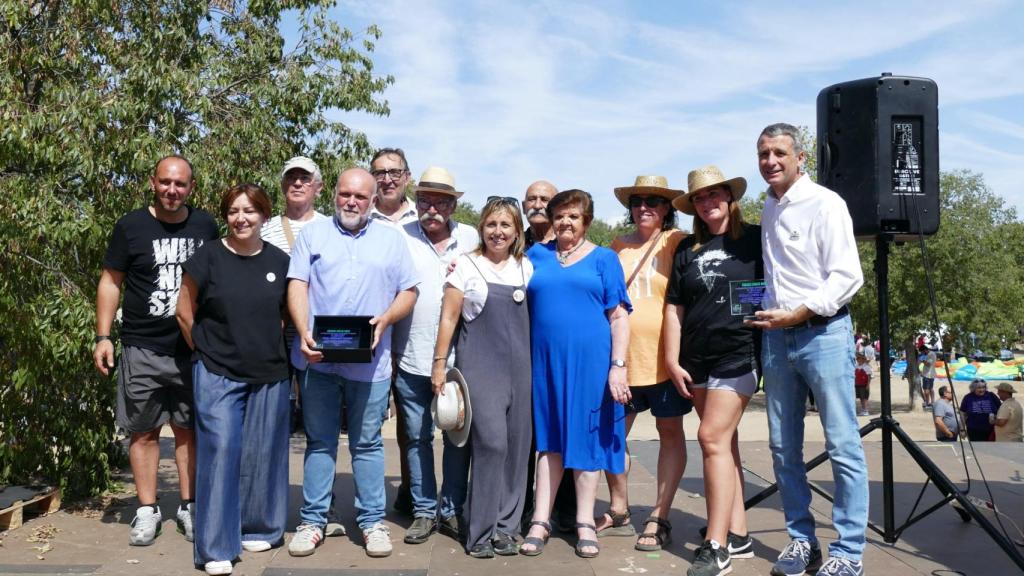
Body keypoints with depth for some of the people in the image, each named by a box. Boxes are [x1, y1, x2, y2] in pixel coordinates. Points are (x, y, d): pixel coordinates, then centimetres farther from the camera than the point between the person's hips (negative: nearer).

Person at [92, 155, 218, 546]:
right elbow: (111, 282, 3)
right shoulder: (131, 226, 0)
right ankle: (147, 510, 14)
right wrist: (103, 337, -5)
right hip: (143, 349, -1)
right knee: (144, 430, 4)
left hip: (194, 349, 2)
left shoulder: (205, 226, 6)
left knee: (189, 429, 7)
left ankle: (188, 507, 17)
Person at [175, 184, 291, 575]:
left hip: (270, 375, 3)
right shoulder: (207, 257, -6)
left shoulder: (280, 261, 1)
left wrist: (271, 349, 8)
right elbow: (185, 312, 2)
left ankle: (257, 528, 29)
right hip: (218, 375, -3)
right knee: (219, 453, -5)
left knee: (262, 454, 11)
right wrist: (206, 352, 6)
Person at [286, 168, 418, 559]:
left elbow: (408, 292, 8)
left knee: (367, 443, 7)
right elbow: (297, 287, 1)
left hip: (370, 361, 0)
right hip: (319, 357, 0)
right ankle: (312, 521, 17)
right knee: (319, 442, 8)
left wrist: (384, 321, -10)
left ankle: (372, 521, 16)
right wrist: (304, 334, -14)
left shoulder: (392, 239, 10)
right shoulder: (313, 234, 8)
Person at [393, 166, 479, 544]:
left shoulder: (471, 238, 6)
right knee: (417, 437, 8)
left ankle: (451, 510, 22)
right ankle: (424, 511, 20)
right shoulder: (401, 237, 2)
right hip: (411, 357, -1)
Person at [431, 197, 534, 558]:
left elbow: (534, 315, 16)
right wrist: (439, 363, -4)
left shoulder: (526, 268, 11)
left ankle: (505, 526, 16)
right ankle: (481, 531, 0)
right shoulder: (466, 266, 0)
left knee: (516, 443, 3)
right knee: (492, 441, -12)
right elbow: (449, 318, 0)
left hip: (518, 366, 4)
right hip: (479, 365, -4)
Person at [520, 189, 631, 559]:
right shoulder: (537, 255, 11)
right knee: (549, 439, 8)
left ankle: (585, 523, 16)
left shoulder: (603, 258, 5)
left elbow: (619, 316, 0)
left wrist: (618, 366, -8)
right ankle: (540, 520, 15)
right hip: (545, 360, 2)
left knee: (585, 437, 5)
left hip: (589, 360, -2)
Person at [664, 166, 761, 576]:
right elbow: (674, 309, 10)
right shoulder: (687, 250, 12)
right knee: (724, 443, 9)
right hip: (696, 359, 5)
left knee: (713, 438, -13)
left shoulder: (754, 239, 2)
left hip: (739, 353, -5)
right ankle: (738, 535, 16)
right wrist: (672, 361, 4)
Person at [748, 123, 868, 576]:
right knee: (783, 447, 8)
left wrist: (796, 314, -17)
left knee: (842, 448, -3)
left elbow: (847, 276, -12)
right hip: (776, 336, 7)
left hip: (822, 333, -6)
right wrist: (771, 315, 10)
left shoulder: (824, 203, -5)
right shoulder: (768, 208, 14)